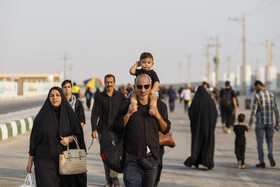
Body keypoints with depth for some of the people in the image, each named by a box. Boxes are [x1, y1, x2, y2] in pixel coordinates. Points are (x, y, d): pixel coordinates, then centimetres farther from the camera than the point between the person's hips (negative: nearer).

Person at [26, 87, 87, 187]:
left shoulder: (69, 114, 4)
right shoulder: (41, 116, -1)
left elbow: (78, 134, 6)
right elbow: (34, 138, 3)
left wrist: (69, 138, -15)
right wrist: (30, 160, 3)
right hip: (45, 160, -2)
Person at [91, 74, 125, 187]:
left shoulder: (120, 96, 6)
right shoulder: (99, 97, 6)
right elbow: (94, 114, 4)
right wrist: (94, 129, -5)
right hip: (103, 130, 1)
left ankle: (114, 177, -7)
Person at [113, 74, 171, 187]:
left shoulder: (160, 105, 9)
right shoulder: (127, 104, 3)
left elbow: (166, 130, 9)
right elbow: (117, 128, 4)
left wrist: (158, 116, -8)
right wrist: (128, 114, -10)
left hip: (152, 158, 3)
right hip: (132, 158, -2)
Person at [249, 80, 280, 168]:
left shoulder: (257, 96, -12)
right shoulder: (271, 94, 5)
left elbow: (253, 111, -15)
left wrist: (250, 124, -14)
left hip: (260, 122, -4)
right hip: (270, 122, 4)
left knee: (260, 142, 6)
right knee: (270, 141, 16)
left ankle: (262, 162, 4)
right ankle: (270, 155, -13)